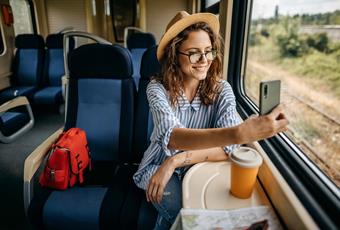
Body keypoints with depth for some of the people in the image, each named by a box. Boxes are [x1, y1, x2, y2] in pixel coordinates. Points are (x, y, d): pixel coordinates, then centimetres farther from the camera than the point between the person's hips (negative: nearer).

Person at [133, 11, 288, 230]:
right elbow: (172, 137, -35)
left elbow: (230, 147, -21)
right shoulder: (158, 88, -17)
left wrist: (177, 160, -31)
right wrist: (239, 133, -50)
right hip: (159, 166, -2)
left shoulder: (221, 89, -11)